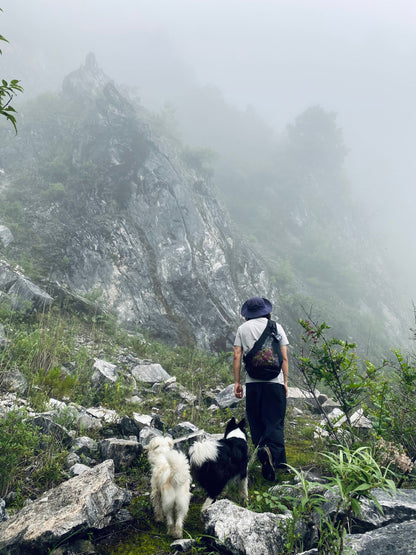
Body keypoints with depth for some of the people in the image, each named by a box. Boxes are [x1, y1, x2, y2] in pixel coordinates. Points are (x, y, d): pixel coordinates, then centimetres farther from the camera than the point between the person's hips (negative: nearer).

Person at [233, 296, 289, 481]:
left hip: (252, 382, 1)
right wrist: (285, 382, 9)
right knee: (275, 422, 0)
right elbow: (284, 357, 4)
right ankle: (271, 450, -25)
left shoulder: (243, 328, 8)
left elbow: (237, 357, 2)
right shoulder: (276, 327, 7)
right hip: (274, 381, -1)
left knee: (256, 423, 10)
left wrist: (237, 382, 6)